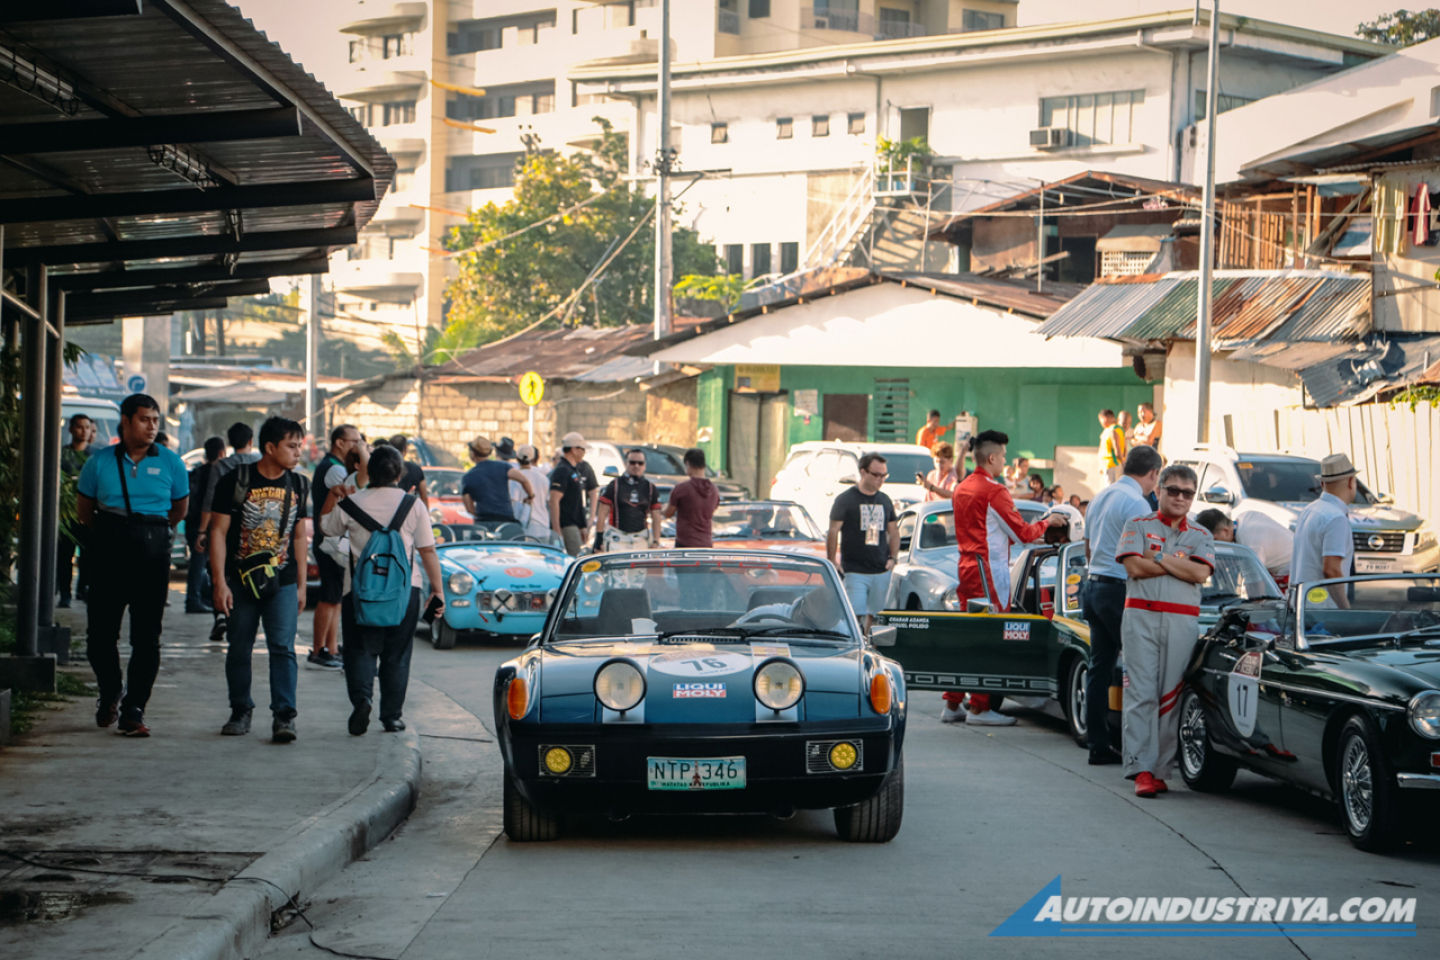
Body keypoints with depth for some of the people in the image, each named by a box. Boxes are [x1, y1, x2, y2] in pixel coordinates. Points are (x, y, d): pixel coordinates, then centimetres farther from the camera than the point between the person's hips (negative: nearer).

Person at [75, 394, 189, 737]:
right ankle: (111, 692, 30)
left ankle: (133, 710, 2)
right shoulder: (100, 463, 4)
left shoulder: (170, 463, 4)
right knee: (100, 632, 4)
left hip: (153, 554, 0)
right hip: (108, 554, 0)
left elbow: (179, 509, 16)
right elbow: (84, 510, 15)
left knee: (146, 637, -3)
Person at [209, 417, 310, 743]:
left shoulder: (297, 486, 8)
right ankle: (241, 712, 20)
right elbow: (219, 532, -4)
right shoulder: (237, 481, -5)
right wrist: (220, 582, -10)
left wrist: (301, 584, 14)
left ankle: (284, 716, -12)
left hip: (282, 582, 2)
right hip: (241, 581, -2)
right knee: (239, 649, 6)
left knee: (282, 648, -9)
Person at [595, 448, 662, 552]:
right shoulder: (614, 486, 3)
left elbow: (656, 517, 11)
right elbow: (602, 514, 1)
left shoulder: (651, 488, 10)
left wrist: (656, 541, 1)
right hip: (616, 539, -2)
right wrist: (598, 541, -4)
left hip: (641, 539, 2)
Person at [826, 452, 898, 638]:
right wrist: (831, 562, -8)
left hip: (881, 572, 5)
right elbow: (833, 532, -3)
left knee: (874, 616, 7)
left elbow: (893, 531, 21)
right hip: (854, 572, -5)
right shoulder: (845, 499, -2)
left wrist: (893, 557, 7)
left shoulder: (885, 501, 13)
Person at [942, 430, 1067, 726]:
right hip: (989, 569, -9)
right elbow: (1022, 533, -11)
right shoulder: (993, 491, -15)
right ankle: (979, 708, -4)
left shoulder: (962, 489, 13)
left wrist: (1030, 532, 22)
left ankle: (953, 705, 14)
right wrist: (1047, 523, 7)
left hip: (967, 566, 9)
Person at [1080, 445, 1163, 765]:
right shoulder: (1136, 502, -13)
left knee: (1100, 667, 8)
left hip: (1093, 585, 9)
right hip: (1120, 591, -9)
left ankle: (1099, 744, 8)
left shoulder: (1099, 498, 15)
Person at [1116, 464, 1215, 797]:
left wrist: (1157, 557, -4)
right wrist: (1179, 564, -1)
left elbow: (1200, 573, -2)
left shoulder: (1201, 537, 16)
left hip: (1183, 622, 2)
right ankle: (1141, 770, -14)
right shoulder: (1137, 527, 11)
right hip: (1141, 616, -2)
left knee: (1170, 696, -2)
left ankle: (1161, 770, 1)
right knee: (1141, 693, -10)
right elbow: (1135, 567, -5)